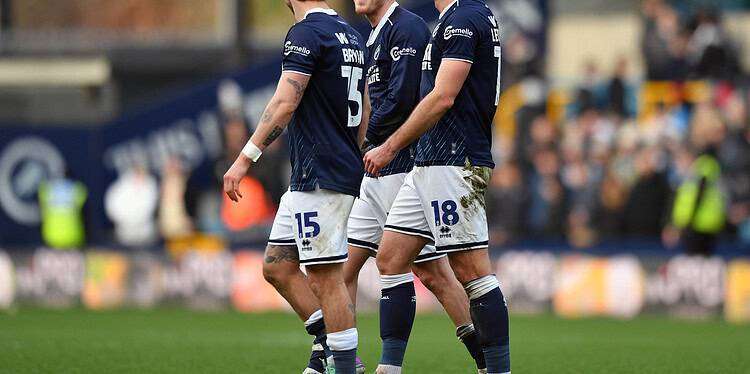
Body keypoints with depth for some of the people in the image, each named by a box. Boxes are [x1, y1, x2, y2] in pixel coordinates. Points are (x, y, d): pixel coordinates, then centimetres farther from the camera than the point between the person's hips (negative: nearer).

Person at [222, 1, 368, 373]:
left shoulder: (306, 33, -13)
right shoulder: (351, 36, 16)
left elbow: (284, 104, -20)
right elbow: (363, 111, 22)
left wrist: (245, 158, -19)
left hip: (318, 177, -9)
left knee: (326, 276, -6)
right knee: (277, 267, 13)